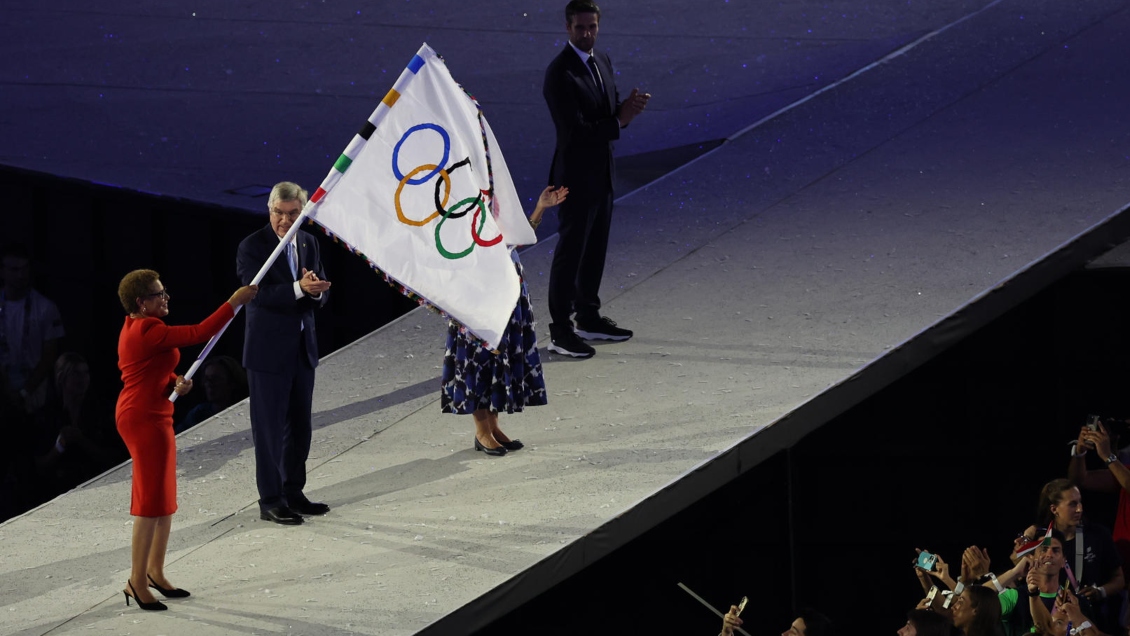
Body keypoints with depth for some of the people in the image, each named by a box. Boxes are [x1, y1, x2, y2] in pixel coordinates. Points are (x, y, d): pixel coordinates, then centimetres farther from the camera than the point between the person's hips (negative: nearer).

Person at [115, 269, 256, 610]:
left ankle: (155, 572, 26)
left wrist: (176, 382, -1)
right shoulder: (148, 331, -20)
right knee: (152, 501, -5)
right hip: (146, 419, -11)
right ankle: (138, 581, 0)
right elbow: (199, 333, -23)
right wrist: (235, 302, -17)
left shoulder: (136, 328, 12)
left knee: (162, 497, 17)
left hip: (146, 417, 11)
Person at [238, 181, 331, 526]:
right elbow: (260, 293, -22)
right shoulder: (252, 247, -11)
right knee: (269, 427, -1)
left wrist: (316, 290, -16)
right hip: (268, 351, -7)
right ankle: (270, 501, 5)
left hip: (302, 348, 7)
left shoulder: (308, 243, 9)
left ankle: (293, 494, 25)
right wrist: (299, 288, -35)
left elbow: (322, 293, 8)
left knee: (300, 426, 13)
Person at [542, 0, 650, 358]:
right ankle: (559, 332, 2)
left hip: (601, 175, 8)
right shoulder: (560, 74, -20)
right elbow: (575, 131, -24)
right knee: (570, 252, -3)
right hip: (575, 178, -8)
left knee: (595, 250, 18)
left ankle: (589, 318, 30)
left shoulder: (602, 62, 7)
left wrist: (628, 107, -10)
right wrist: (619, 121, -21)